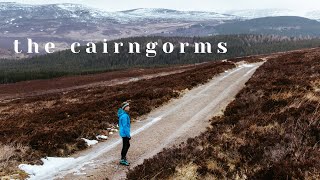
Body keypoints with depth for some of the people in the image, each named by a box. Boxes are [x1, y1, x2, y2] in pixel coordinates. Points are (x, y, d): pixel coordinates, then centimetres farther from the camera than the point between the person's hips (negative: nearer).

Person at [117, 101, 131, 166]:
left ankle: (123, 158, 31)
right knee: (125, 146, 2)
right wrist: (128, 135, -18)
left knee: (127, 145, 20)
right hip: (125, 133, -10)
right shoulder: (124, 116, -24)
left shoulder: (123, 114, 7)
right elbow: (125, 126, -23)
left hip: (124, 133, 10)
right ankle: (122, 160, 14)